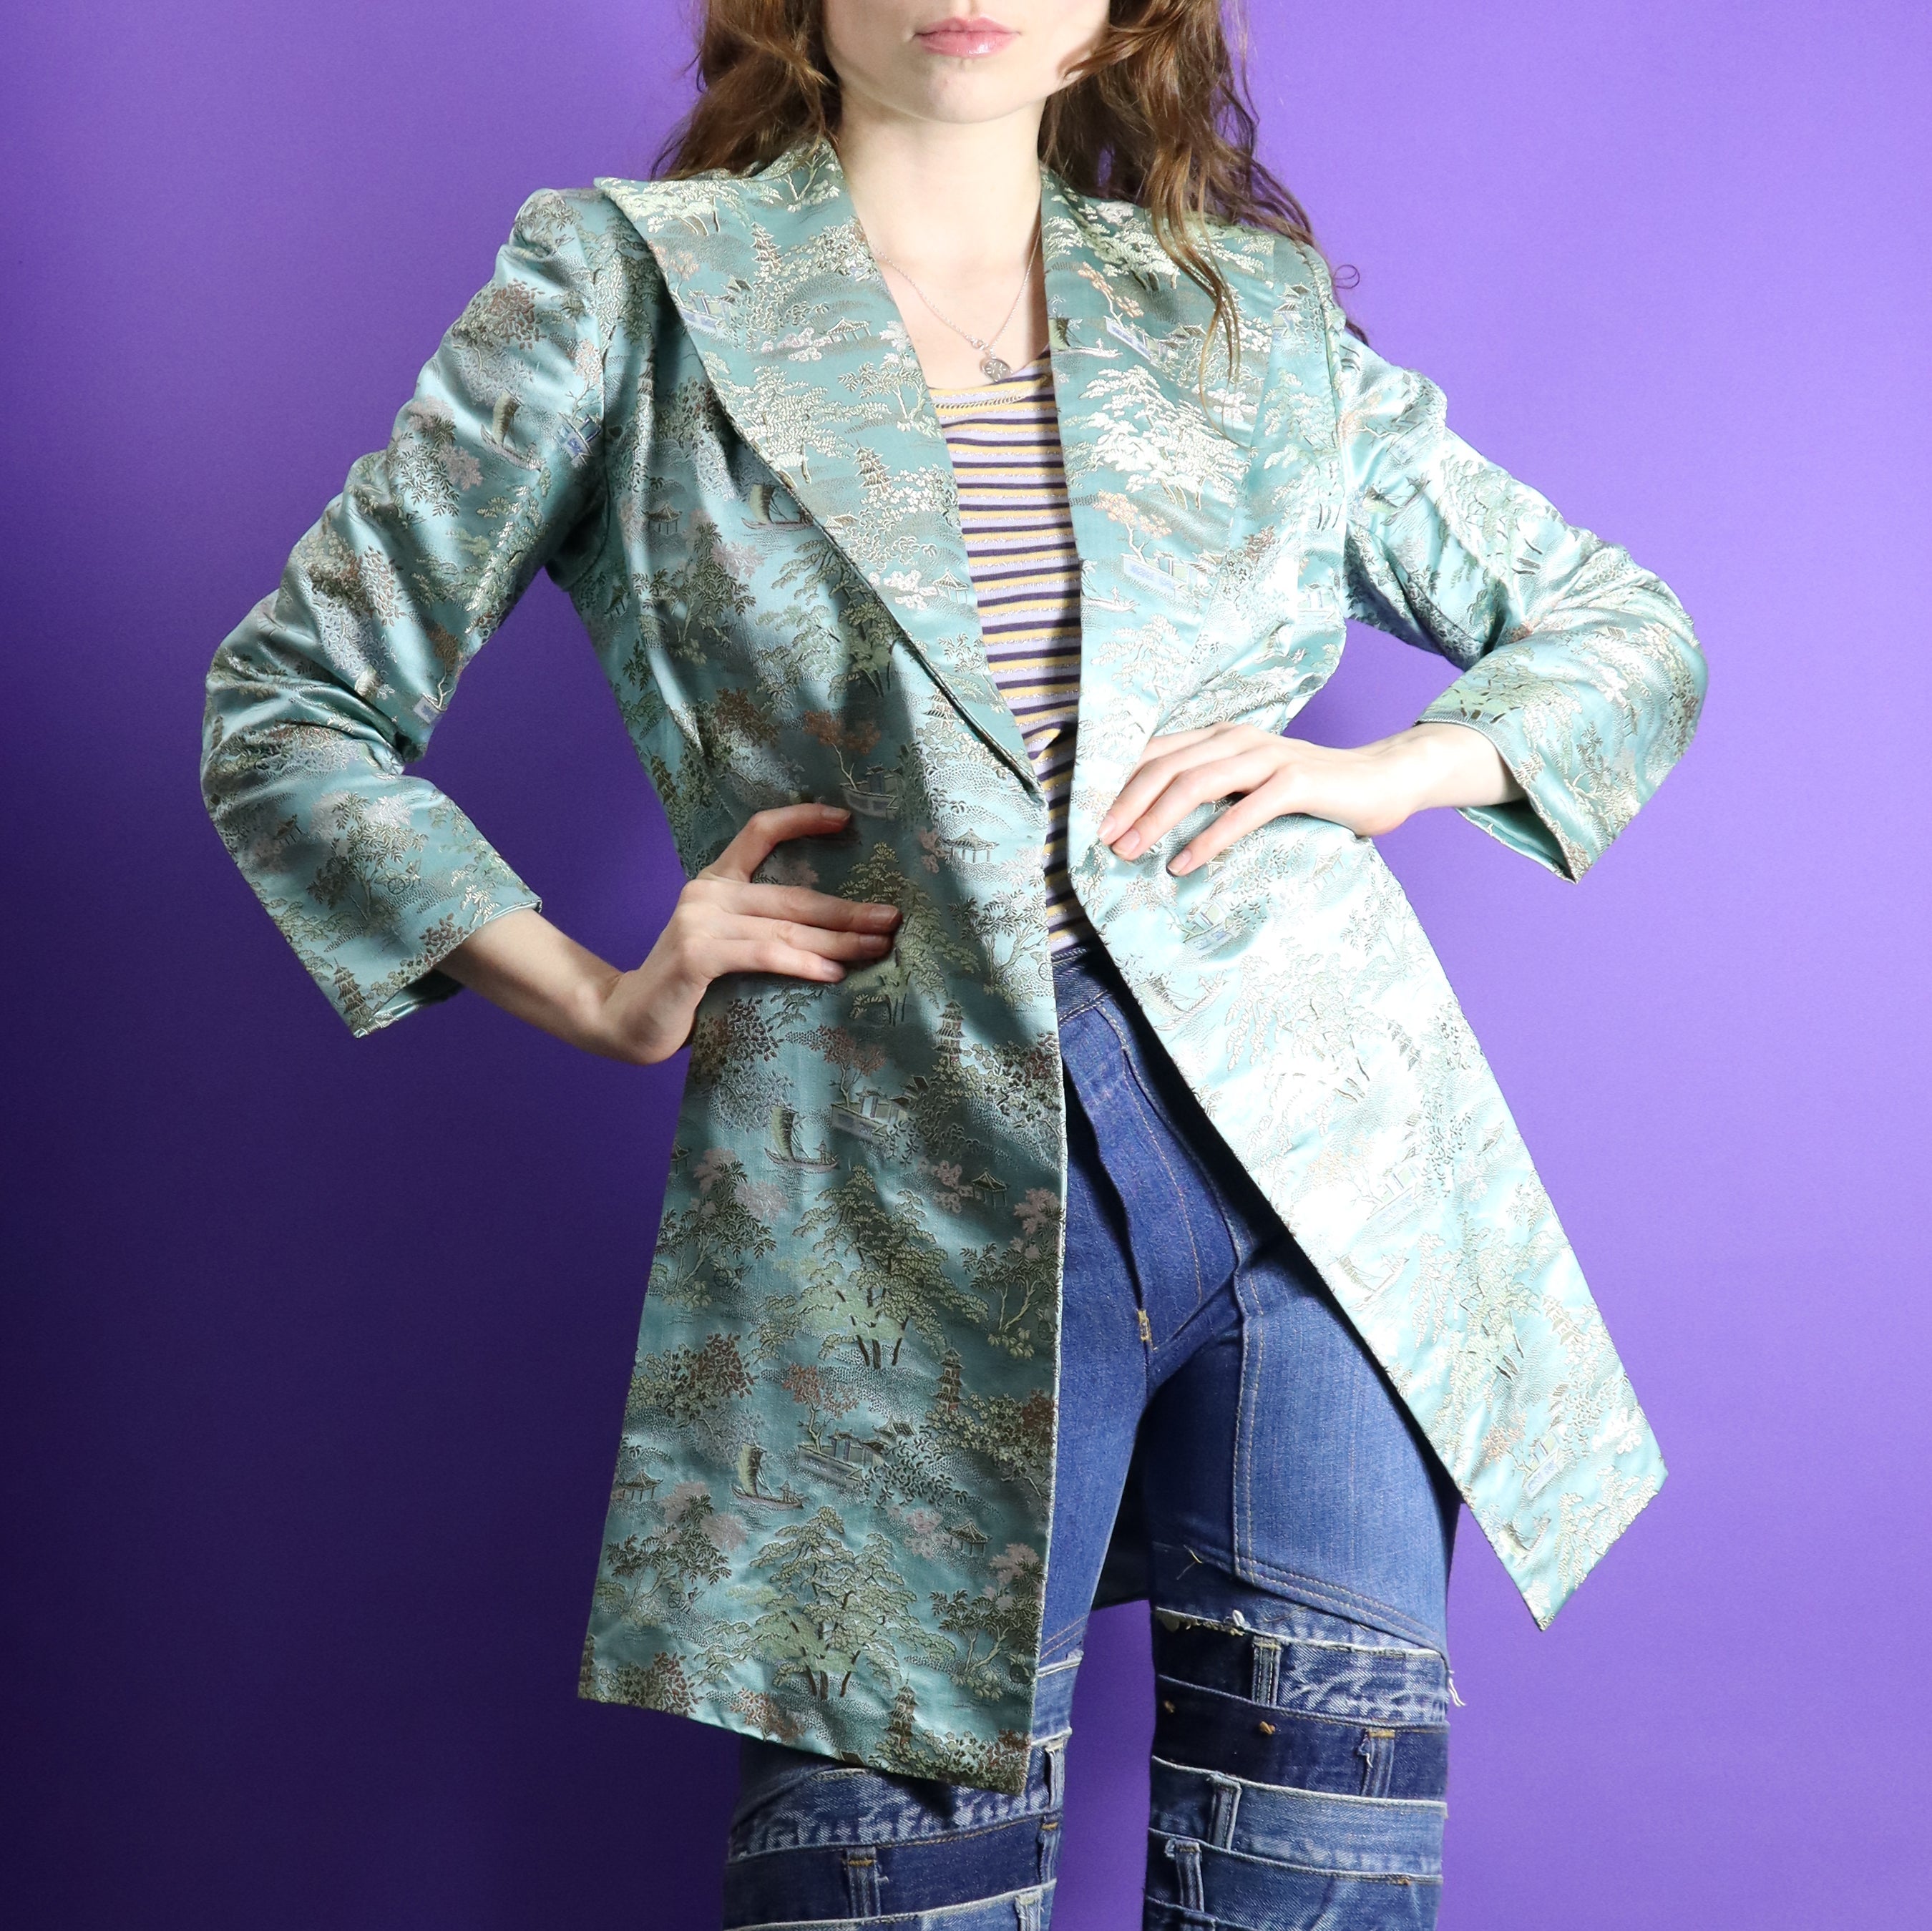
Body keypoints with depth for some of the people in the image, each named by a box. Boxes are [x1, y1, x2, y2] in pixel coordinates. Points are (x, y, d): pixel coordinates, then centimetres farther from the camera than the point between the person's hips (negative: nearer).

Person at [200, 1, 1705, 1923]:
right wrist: (600, 1000, -1)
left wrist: (1379, 771, 2)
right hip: (902, 1201, -2)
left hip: (1318, 1150, 3)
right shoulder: (633, 283, 6)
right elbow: (291, 706, 8)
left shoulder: (1248, 310, 14)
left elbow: (1624, 634, 21)